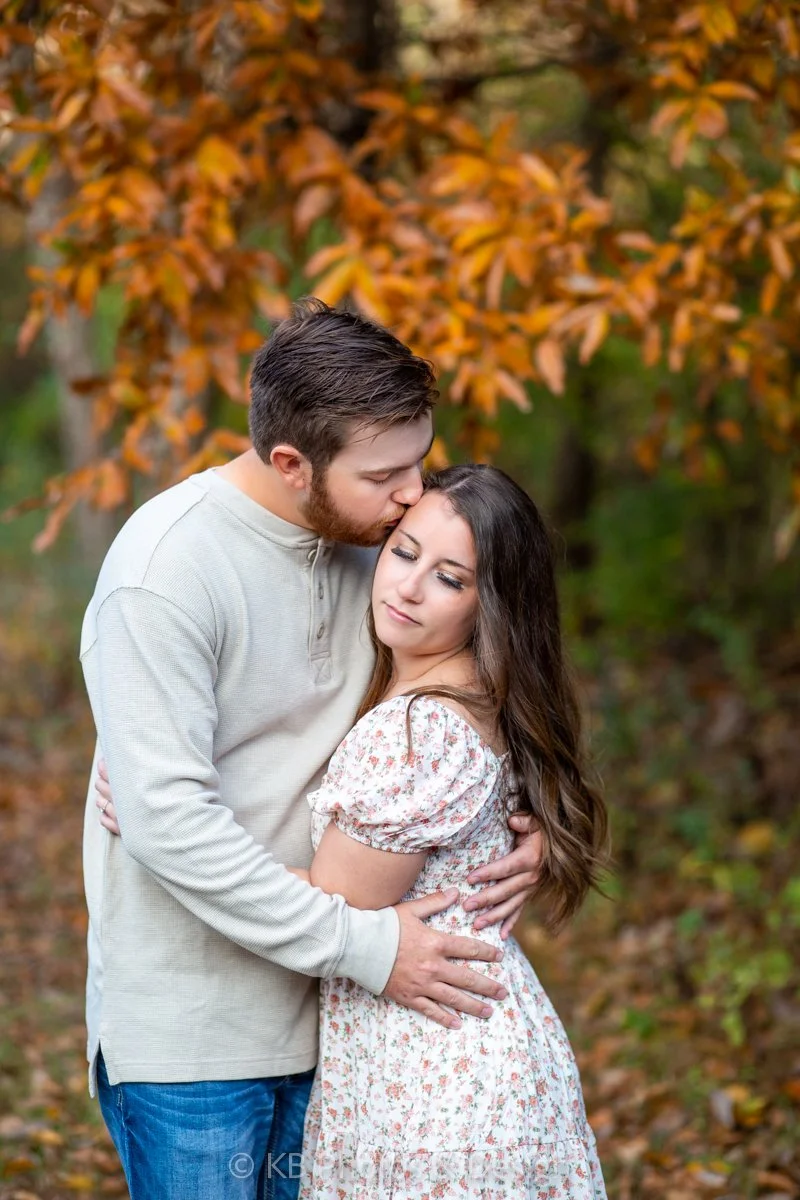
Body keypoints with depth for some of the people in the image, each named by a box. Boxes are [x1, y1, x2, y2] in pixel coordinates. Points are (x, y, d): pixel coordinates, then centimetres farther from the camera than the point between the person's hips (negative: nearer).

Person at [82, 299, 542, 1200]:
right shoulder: (167, 569, -20)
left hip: (328, 1011, 6)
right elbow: (169, 820, -25)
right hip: (191, 1030, -6)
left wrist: (514, 821, -7)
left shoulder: (369, 536, 1)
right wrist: (363, 942, -24)